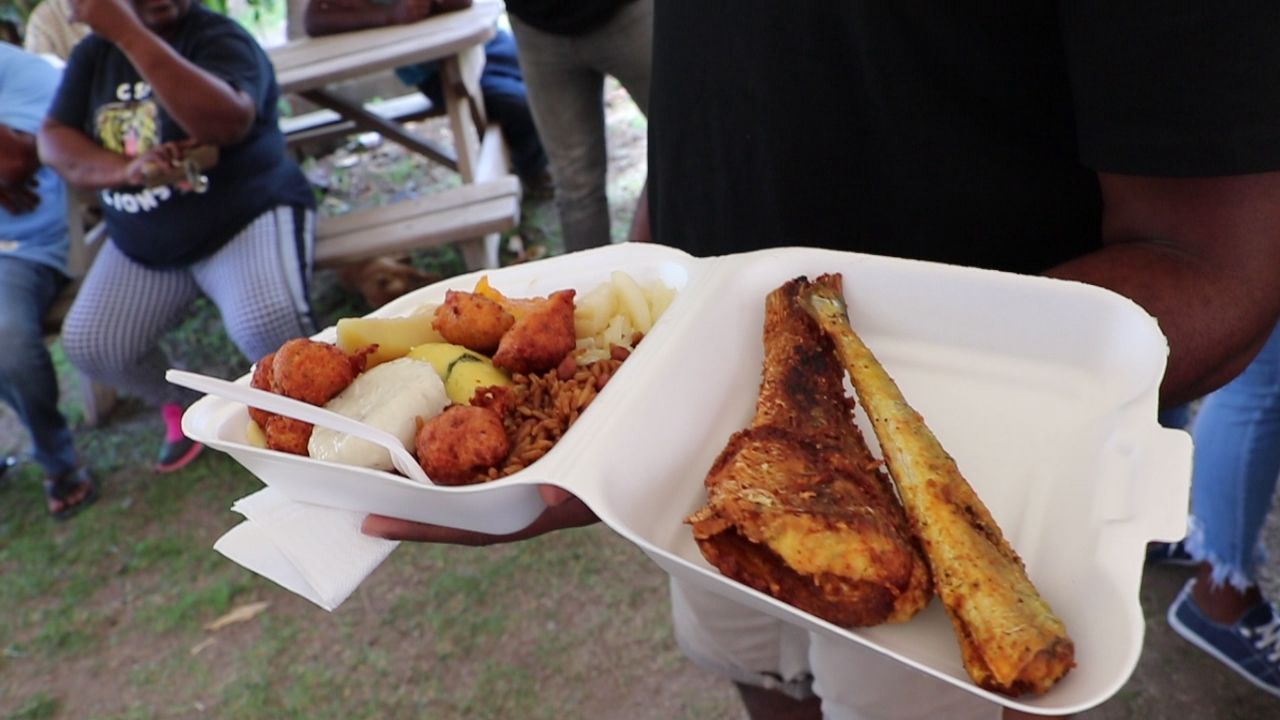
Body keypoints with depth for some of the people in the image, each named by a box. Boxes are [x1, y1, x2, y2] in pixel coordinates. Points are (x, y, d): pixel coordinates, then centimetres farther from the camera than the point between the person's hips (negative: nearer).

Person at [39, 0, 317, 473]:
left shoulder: (221, 39, -10)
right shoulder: (94, 52, 8)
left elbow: (228, 123, -31)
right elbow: (53, 139, -1)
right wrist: (125, 170, -22)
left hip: (246, 217, -6)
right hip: (141, 245, 6)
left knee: (265, 324, -32)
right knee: (88, 346, -8)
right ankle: (184, 406, 21)